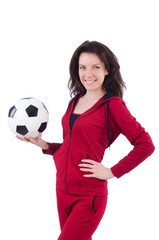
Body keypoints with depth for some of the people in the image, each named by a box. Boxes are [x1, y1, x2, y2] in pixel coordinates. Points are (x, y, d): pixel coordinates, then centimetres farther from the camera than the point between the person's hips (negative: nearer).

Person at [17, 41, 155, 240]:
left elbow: (145, 145, -14)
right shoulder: (74, 102, 10)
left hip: (89, 197, -7)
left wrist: (112, 172, -13)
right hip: (63, 190, 7)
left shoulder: (112, 105, -11)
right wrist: (43, 144, 4)